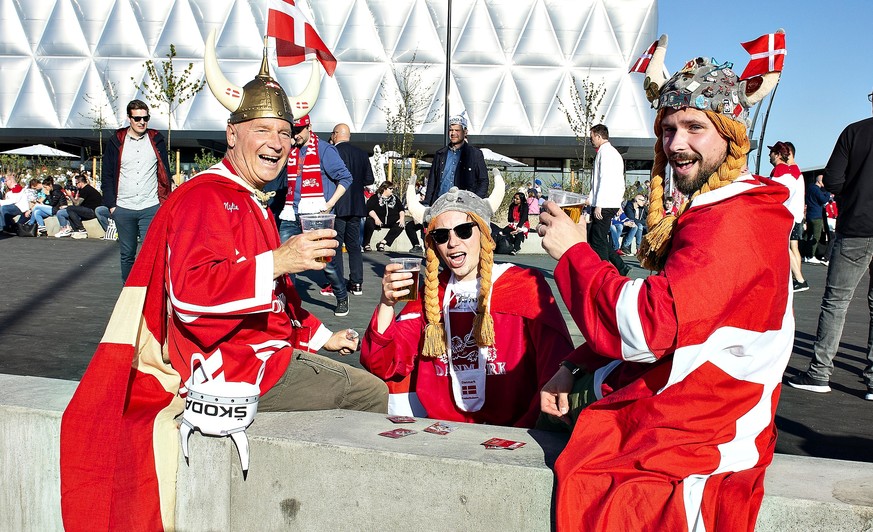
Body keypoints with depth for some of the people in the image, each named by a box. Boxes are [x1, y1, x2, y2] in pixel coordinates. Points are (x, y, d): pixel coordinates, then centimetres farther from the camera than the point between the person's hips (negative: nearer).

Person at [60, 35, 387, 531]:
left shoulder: (255, 207, 21)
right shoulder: (204, 198, -13)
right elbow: (190, 292, -30)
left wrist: (323, 336, 29)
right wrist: (277, 261, -35)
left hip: (269, 356, 11)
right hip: (234, 370, -11)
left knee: (375, 392, 10)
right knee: (367, 395, -14)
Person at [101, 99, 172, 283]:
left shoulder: (156, 140, 5)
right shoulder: (116, 141, 5)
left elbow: (165, 174, 8)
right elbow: (107, 175, 7)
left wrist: (165, 202, 1)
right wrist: (110, 204, 0)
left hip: (151, 208, -1)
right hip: (123, 209, 2)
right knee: (127, 254, 12)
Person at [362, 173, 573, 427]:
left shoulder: (526, 285, -2)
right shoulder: (430, 293, 9)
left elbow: (557, 357, -14)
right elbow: (383, 365, 2)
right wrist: (387, 303, -13)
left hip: (512, 428, -3)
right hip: (443, 429, 4)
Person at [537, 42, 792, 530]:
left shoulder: (732, 221, -21)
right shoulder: (710, 212, 14)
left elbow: (649, 325, -29)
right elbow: (664, 318, 15)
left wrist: (573, 251, -17)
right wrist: (574, 368, 5)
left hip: (692, 443, -10)